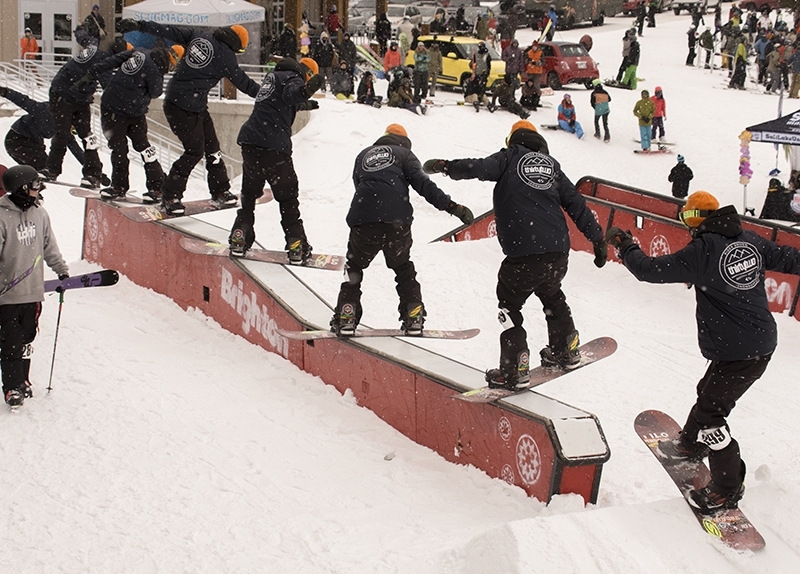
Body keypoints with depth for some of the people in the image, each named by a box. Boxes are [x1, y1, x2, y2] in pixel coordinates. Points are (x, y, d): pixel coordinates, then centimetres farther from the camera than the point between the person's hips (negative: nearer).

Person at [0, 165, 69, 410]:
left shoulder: (39, 213, 5)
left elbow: (49, 245, 18)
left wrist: (61, 269, 21)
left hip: (33, 290, 5)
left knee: (26, 339, 13)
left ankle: (22, 380, 28)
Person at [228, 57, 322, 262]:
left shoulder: (273, 76, 24)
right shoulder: (293, 78, -1)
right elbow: (290, 94, -26)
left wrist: (303, 104, 57)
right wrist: (305, 90, -46)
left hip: (250, 139, 7)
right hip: (273, 145, -7)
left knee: (249, 194, 20)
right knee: (288, 198, 3)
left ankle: (239, 238, 14)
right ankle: (296, 245, 3)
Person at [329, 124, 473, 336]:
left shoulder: (363, 155, 30)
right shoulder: (404, 153, 18)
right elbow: (422, 183, 3)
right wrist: (451, 206, -1)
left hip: (362, 219, 1)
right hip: (396, 221, -1)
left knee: (354, 267, 19)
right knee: (403, 268, 20)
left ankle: (346, 318, 8)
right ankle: (414, 318, 13)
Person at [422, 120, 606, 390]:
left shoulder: (510, 158, 5)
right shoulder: (552, 165, 18)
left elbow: (480, 167, -13)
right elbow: (576, 204, 18)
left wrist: (443, 166, -7)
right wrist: (597, 239, 21)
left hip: (524, 254, -6)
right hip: (558, 251, 6)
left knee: (509, 305, 8)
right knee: (551, 296, 31)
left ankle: (515, 370, 3)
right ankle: (566, 351, 41)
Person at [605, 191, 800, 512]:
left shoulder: (701, 252, -18)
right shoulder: (752, 240, 2)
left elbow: (650, 270, -13)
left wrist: (624, 245, 4)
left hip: (737, 352, -9)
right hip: (762, 341, 9)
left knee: (710, 413, -1)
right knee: (709, 395, 27)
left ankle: (728, 489, 6)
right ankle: (691, 446, 48)